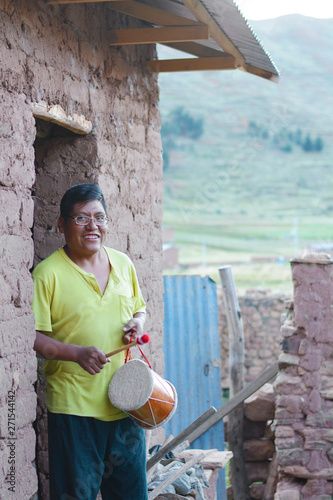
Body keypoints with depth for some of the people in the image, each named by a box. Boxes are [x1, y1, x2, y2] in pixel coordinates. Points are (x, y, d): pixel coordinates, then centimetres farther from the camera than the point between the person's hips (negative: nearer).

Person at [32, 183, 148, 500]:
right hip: (74, 407, -5)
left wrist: (138, 322, -1)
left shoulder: (123, 263, 8)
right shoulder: (48, 274, -10)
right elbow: (32, 336, -13)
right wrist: (77, 353, -26)